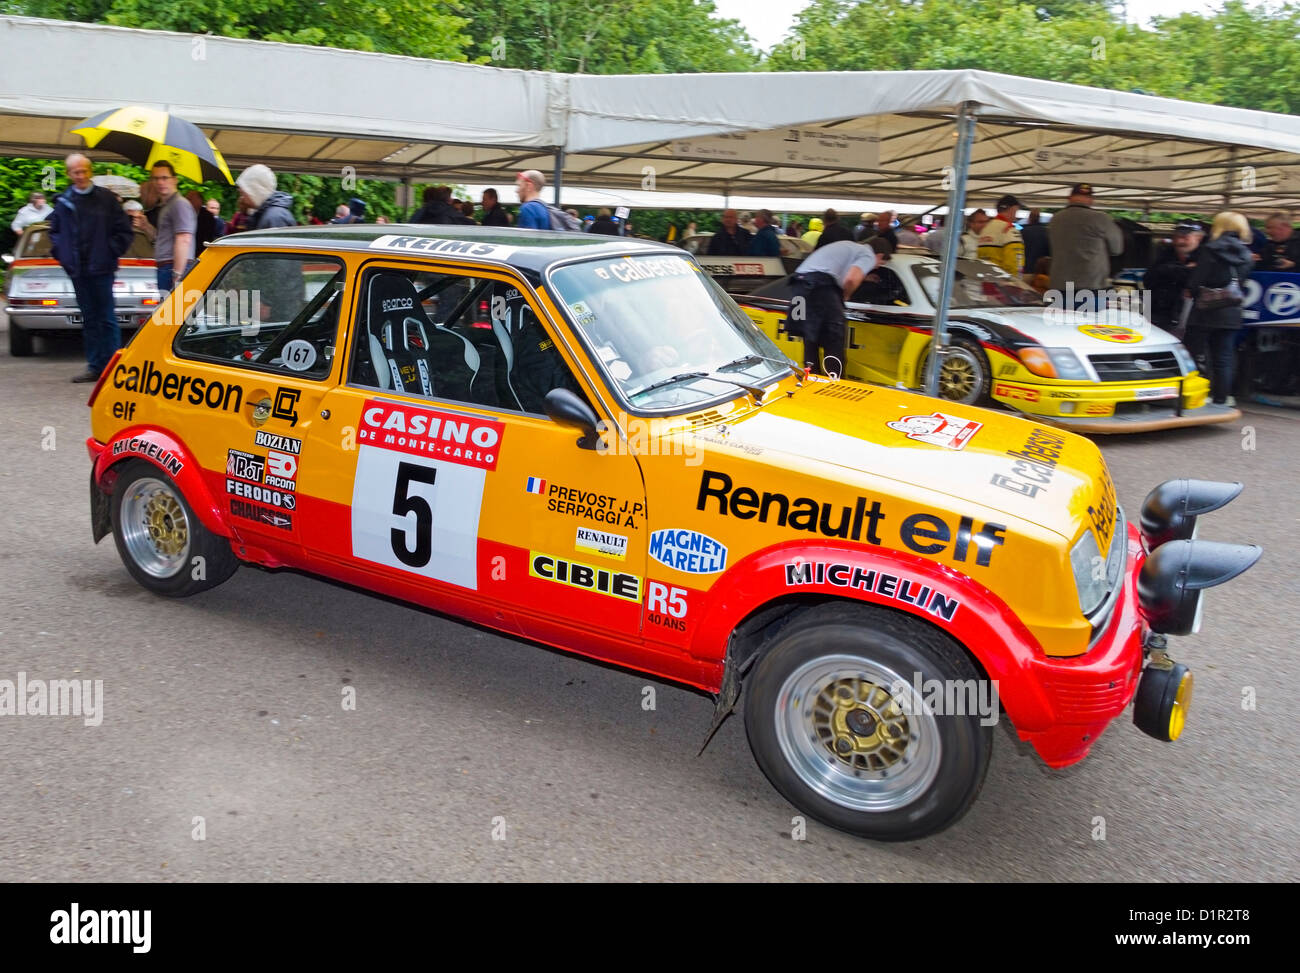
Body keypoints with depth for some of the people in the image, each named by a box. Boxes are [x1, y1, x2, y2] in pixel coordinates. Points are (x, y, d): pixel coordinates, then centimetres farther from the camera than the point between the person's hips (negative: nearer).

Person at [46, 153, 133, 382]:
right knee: (89, 320, 10)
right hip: (77, 270, 4)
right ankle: (95, 367, 15)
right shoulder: (63, 201, 9)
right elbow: (54, 231, 20)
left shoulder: (106, 198, -1)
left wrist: (111, 253, -6)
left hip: (101, 269, -4)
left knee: (107, 318, -3)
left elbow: (125, 231, 1)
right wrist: (60, 253, 7)